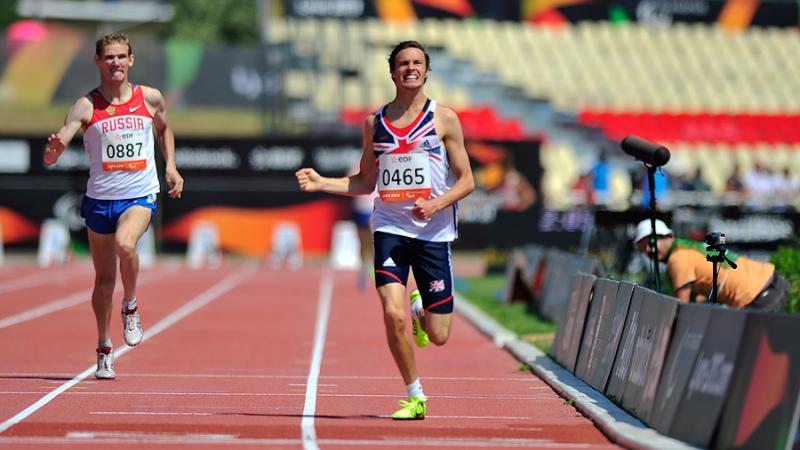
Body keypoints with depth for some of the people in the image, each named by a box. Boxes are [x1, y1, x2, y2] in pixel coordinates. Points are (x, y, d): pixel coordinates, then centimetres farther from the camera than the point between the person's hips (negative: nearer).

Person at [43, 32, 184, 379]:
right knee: (104, 279, 8)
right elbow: (51, 157, -11)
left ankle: (130, 307, -6)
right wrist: (53, 150, -34)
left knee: (125, 243, -32)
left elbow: (164, 130, 23)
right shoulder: (86, 106, -5)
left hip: (140, 197, -1)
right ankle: (104, 350, 26)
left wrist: (170, 165, 9)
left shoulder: (150, 99, 1)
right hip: (99, 198, 1)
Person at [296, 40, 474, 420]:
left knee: (438, 335, 0)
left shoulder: (443, 118, 0)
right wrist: (321, 183, 3)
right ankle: (415, 397, 3)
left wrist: (436, 204, -17)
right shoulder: (375, 122, 8)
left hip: (433, 232, -1)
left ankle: (418, 309, 38)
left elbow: (466, 181, 0)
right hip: (389, 228, 1)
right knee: (393, 314, -17)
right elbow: (365, 182, 17)